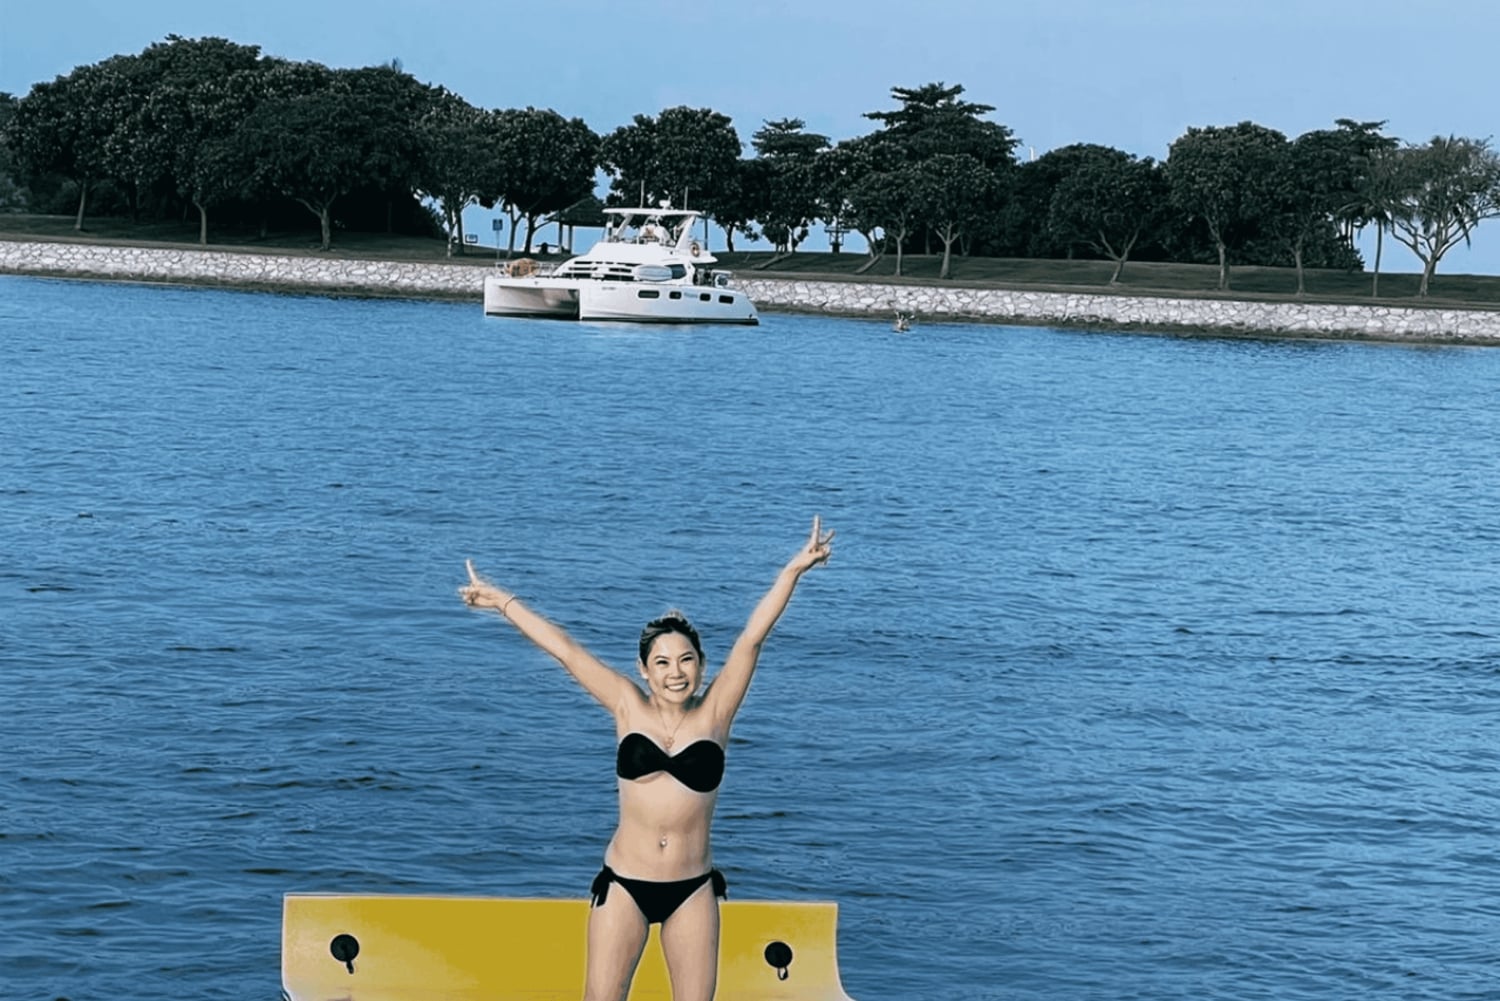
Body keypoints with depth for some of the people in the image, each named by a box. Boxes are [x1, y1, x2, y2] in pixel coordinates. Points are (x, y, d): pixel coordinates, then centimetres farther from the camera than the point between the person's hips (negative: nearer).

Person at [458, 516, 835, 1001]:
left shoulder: (714, 713, -2)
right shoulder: (629, 707, -1)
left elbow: (752, 637, -10)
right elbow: (564, 648, 0)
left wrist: (793, 570, -17)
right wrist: (502, 600, 5)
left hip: (691, 889, 0)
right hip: (624, 884, 0)